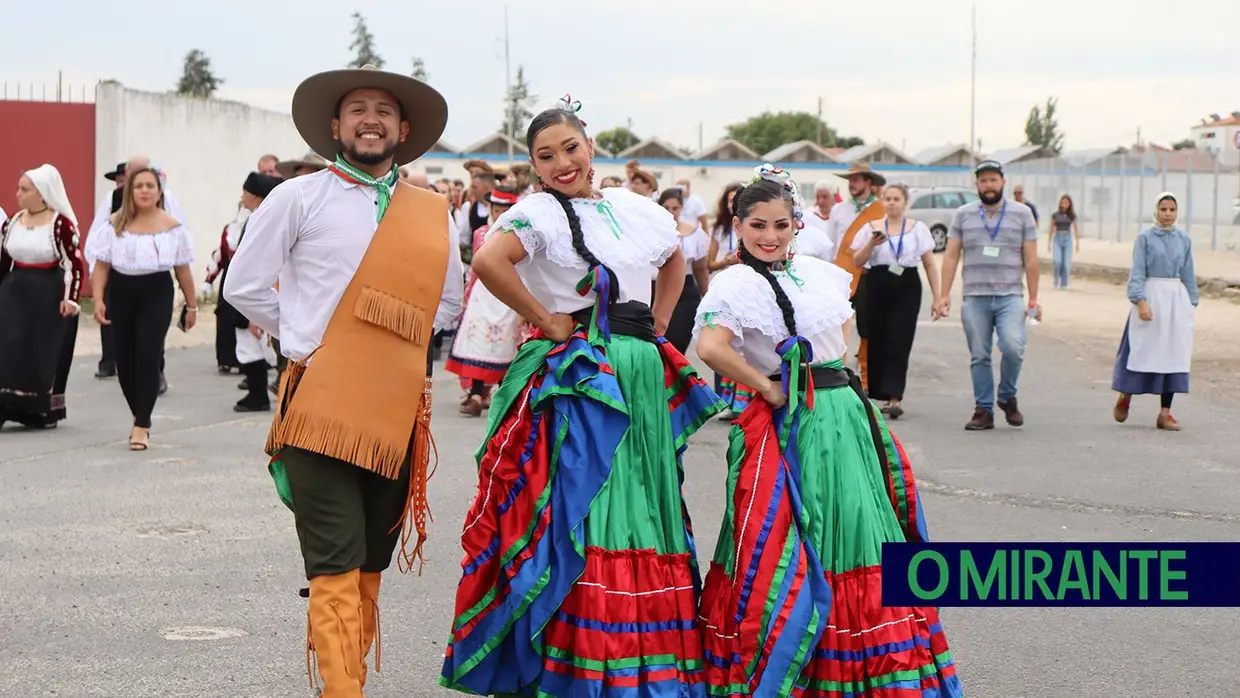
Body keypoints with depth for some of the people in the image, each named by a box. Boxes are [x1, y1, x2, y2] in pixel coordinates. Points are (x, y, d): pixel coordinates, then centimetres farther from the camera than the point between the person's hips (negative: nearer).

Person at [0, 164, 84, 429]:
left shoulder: (61, 224, -11)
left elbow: (76, 264, -10)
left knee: (46, 355, 3)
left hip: (50, 295, -4)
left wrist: (71, 299, -15)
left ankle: (44, 412, 15)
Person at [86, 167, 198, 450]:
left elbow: (182, 269, 5)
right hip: (121, 293, 2)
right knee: (125, 360, 7)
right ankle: (140, 416, 29)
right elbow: (101, 264, 1)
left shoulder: (171, 226, -1)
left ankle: (141, 425, -6)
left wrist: (191, 305, 7)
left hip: (156, 293, -2)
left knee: (148, 357, -12)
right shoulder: (115, 224, 0)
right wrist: (98, 299, -8)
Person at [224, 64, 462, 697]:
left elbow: (447, 300, 22)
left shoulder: (432, 211, 12)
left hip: (397, 410, 4)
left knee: (371, 566, 12)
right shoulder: (299, 198, 2)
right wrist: (302, 340, 3)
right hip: (322, 406, -4)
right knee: (336, 569, -10)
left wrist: (396, 343, 10)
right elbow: (245, 286, 4)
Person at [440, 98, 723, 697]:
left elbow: (674, 257, 31)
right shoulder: (539, 212, -6)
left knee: (643, 512, 8)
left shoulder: (635, 210, 12)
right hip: (574, 380, -6)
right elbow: (488, 260, -25)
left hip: (642, 379, 6)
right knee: (580, 513, -9)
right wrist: (544, 321, -17)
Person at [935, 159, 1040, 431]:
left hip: (1010, 297, -2)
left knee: (1013, 347, -19)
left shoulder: (1022, 213, 7)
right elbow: (951, 256, 8)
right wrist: (944, 294, 0)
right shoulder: (963, 214, 10)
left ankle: (1007, 398, 4)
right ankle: (983, 410, 12)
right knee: (979, 357, 3)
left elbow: (1031, 259, 6)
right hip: (974, 298, 2)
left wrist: (1034, 299, 2)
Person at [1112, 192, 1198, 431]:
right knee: (1142, 351, 0)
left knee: (1173, 354, 2)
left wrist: (1192, 304, 10)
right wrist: (1141, 301, -17)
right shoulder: (1145, 238, -2)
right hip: (1151, 296, -3)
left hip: (1177, 298, 3)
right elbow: (1137, 272, -6)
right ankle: (1125, 397, 24)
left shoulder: (1184, 240, 8)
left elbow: (1188, 274, 13)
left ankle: (1165, 413, 6)